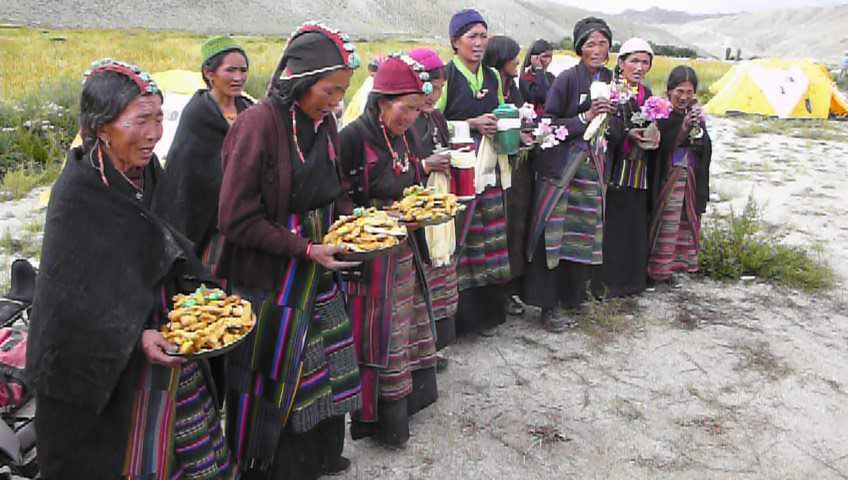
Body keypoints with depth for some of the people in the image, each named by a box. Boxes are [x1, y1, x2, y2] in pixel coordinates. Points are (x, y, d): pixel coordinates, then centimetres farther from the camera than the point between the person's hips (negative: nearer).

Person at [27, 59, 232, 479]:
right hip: (104, 365, -6)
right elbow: (73, 295, -19)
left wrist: (199, 291, 0)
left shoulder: (147, 171, 1)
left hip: (165, 339, 7)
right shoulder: (77, 195, -20)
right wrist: (134, 338, -26)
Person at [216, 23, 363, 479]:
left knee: (325, 364, 18)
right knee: (272, 380, 8)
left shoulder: (324, 122, 2)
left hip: (318, 271, 7)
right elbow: (237, 219, -20)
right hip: (271, 279, -7)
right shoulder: (258, 124, -20)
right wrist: (306, 249, -22)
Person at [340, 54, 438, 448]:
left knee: (406, 323, 16)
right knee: (377, 332, 1)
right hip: (369, 252, -7)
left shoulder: (406, 136, 7)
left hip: (405, 249, 8)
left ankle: (409, 397, 35)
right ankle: (378, 419, 18)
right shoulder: (353, 138, -17)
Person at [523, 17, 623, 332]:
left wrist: (609, 118, -7)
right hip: (562, 166, -6)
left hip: (594, 167, 6)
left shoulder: (610, 81, 11)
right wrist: (585, 118, -17)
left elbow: (616, 131, 15)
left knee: (585, 233, 7)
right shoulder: (568, 79, -6)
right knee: (556, 234, -7)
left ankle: (572, 295, 23)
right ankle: (549, 306, 0)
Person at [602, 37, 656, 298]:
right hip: (615, 168, -6)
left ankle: (633, 277, 20)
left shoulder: (648, 94, 14)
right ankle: (609, 279, 8)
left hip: (639, 171, 6)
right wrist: (628, 134, -22)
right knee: (613, 224, -3)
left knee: (636, 225, 9)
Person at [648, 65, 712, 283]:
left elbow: (706, 149, 5)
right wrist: (683, 128, -29)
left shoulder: (696, 113, 8)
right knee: (667, 224, -3)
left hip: (693, 177, 6)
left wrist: (697, 132, -14)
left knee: (689, 222, 13)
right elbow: (661, 147, -21)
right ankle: (660, 268, 8)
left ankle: (684, 261, 28)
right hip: (668, 177, -6)